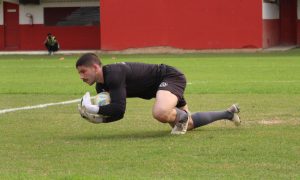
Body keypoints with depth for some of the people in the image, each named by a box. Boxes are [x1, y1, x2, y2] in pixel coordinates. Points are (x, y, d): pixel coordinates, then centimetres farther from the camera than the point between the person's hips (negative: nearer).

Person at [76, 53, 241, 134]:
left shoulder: (113, 74, -30)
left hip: (170, 77, -10)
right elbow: (116, 113, 7)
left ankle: (181, 117, -7)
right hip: (165, 82, 10)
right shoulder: (101, 85, 0)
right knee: (189, 124, 23)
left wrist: (93, 109, -32)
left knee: (160, 113, -41)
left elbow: (119, 109, -38)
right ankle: (228, 113, 42)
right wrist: (93, 114, -10)